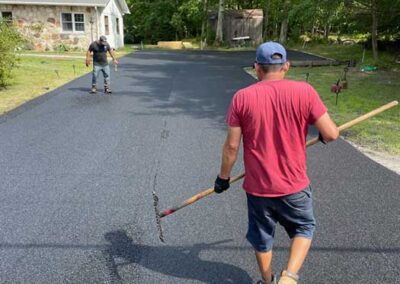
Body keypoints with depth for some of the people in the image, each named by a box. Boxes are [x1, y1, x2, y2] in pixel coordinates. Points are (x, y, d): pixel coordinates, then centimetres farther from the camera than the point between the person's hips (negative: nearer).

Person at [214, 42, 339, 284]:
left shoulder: (242, 97, -10)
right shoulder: (304, 91, -11)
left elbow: (232, 146, -8)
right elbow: (331, 134, -11)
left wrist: (223, 177, 7)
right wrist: (324, 135, 13)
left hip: (257, 187, 1)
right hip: (295, 186, -1)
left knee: (262, 238, 23)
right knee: (304, 228, 25)